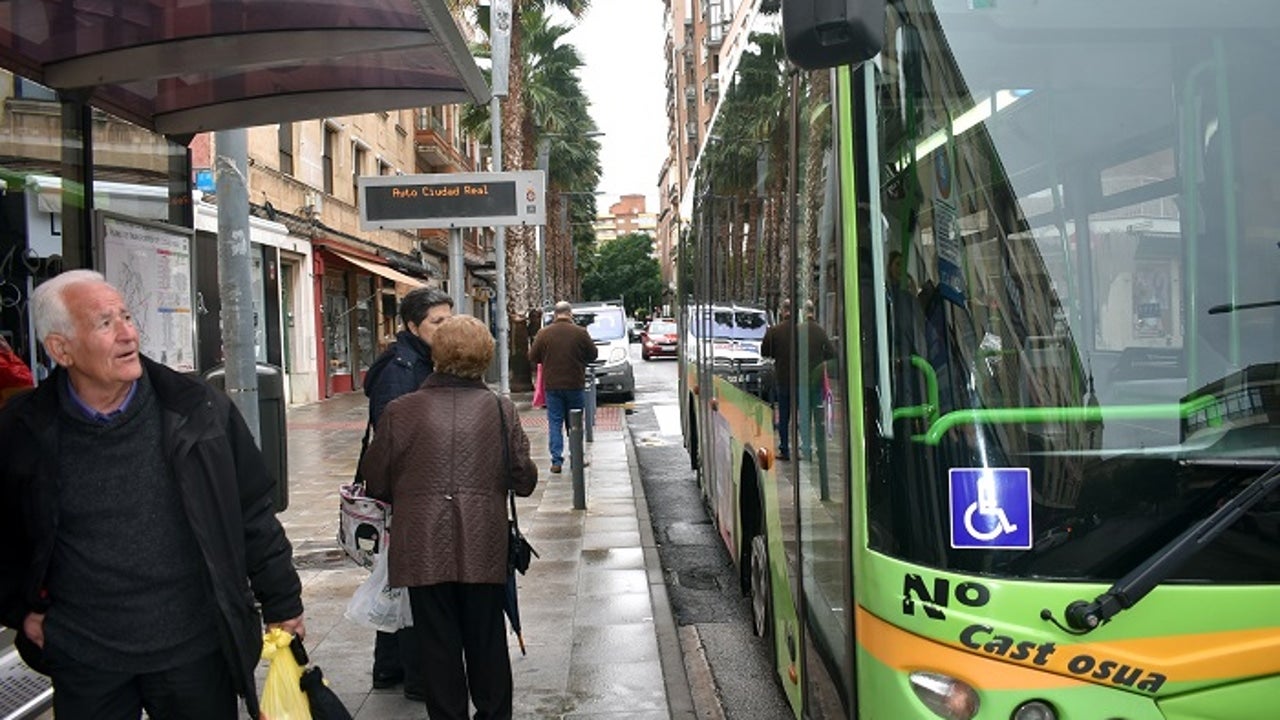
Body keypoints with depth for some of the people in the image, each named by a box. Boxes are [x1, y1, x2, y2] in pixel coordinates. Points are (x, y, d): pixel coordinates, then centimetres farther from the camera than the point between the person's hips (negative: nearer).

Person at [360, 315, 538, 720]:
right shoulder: (501, 410, -4)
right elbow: (524, 480, 1)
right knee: (487, 641, 16)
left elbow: (376, 482, 2)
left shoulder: (401, 411, -6)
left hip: (424, 550, -1)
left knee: (438, 644, 11)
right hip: (484, 549, 1)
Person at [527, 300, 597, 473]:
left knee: (555, 423, 5)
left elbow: (532, 358, 2)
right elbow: (593, 355, 3)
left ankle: (556, 460, -1)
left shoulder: (543, 333, -6)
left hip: (552, 385, 0)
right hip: (575, 385, 0)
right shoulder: (580, 333, -8)